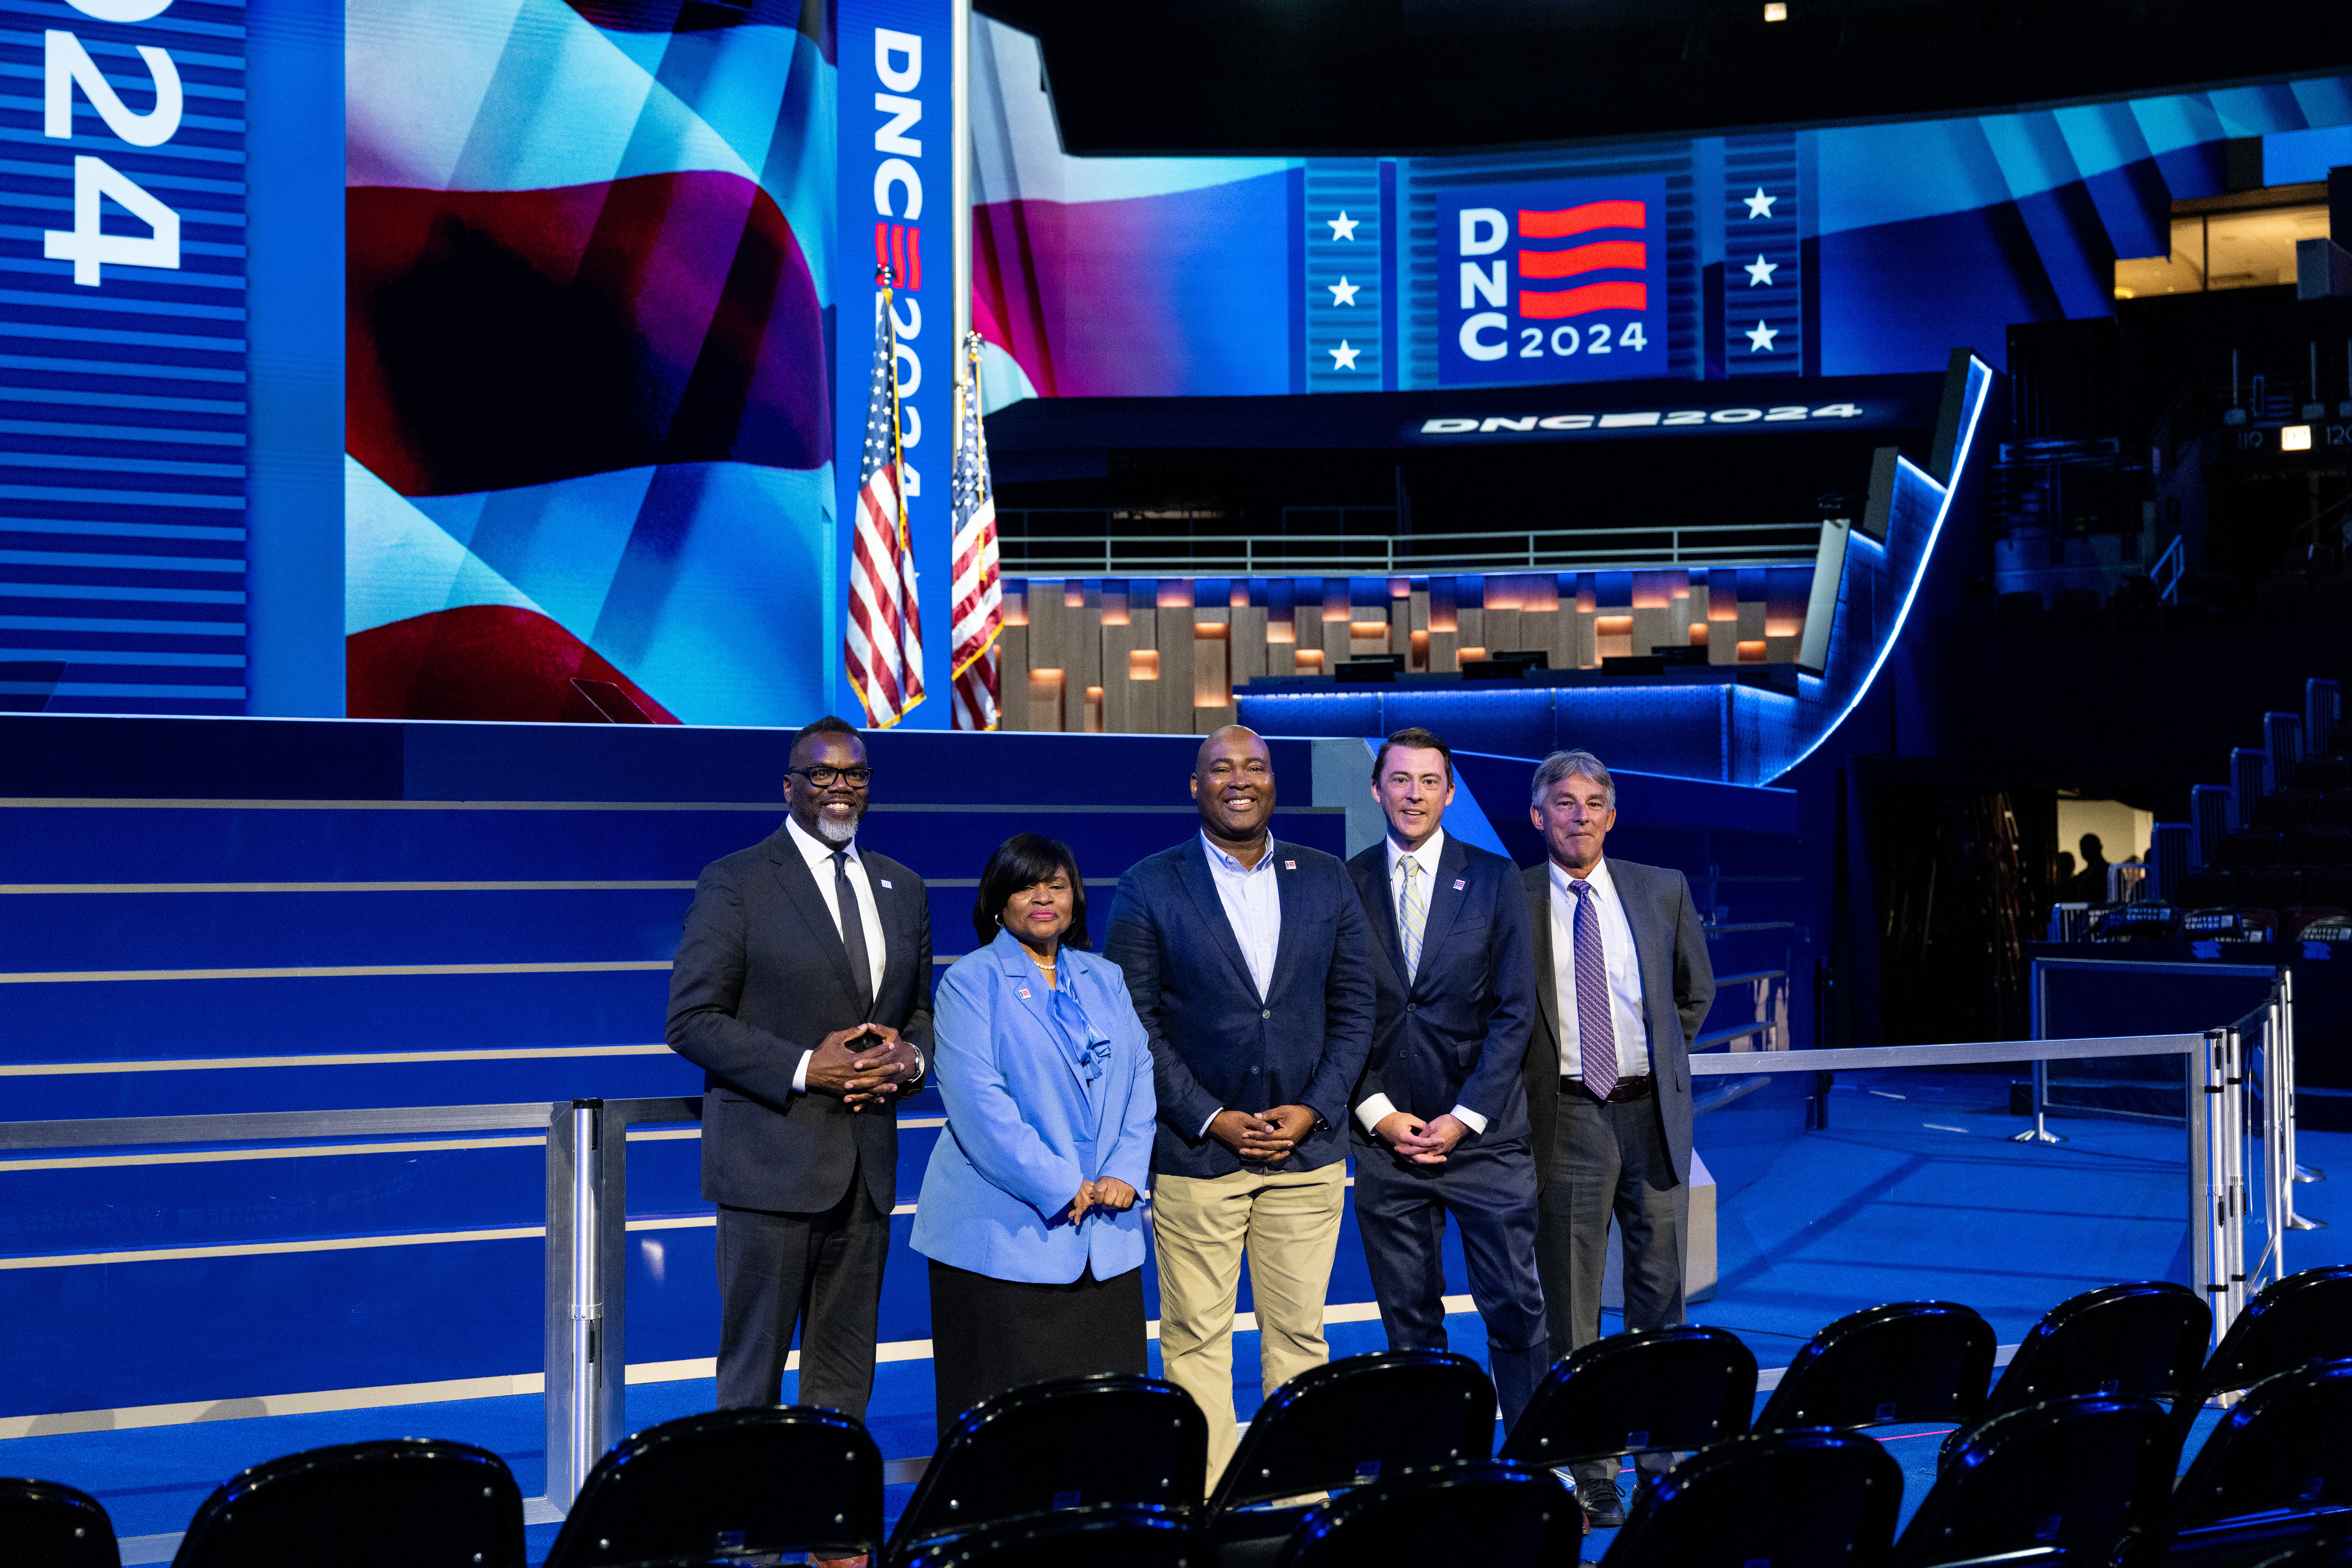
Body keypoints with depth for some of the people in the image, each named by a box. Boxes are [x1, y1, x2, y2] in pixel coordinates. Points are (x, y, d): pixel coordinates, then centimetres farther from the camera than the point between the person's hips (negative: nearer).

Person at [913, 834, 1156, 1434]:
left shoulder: (1104, 980, 16)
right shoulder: (971, 981, -2)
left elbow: (1141, 1077, 11)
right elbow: (979, 1102, -11)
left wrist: (1124, 1174, -5)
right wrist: (1060, 1188, -15)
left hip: (1105, 1237, 5)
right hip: (1005, 1231, -5)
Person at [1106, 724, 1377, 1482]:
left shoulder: (1327, 880, 8)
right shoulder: (1150, 887, -1)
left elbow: (1354, 1011, 8)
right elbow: (1134, 1023, -4)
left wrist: (1314, 1109, -5)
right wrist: (1210, 1119, -10)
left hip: (1307, 1150, 2)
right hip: (1195, 1154, -2)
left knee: (1300, 1335, 7)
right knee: (1195, 1338, 0)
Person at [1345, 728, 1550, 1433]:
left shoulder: (1495, 879, 3)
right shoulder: (1345, 886, 5)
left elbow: (1515, 1011, -1)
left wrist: (1463, 1117, -8)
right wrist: (1378, 1113, -6)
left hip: (1485, 1136, -1)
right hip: (1385, 1136, 1)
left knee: (1516, 1309, 0)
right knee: (1408, 1322, 6)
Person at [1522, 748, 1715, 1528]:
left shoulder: (1663, 891, 6)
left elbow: (1696, 989, 20)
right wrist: (1522, 1085, 2)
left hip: (1651, 1112, 3)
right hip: (1564, 1117, -3)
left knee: (1659, 1295, 9)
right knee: (1572, 1309, 0)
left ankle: (1659, 1460, 20)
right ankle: (1592, 1478, 6)